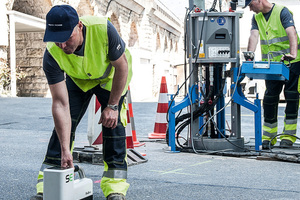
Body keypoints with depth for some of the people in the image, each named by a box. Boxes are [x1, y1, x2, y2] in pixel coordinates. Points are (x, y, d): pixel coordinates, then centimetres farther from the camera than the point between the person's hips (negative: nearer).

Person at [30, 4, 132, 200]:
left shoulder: (103, 29, -40)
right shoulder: (52, 55, -33)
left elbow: (121, 66, -23)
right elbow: (60, 103, -32)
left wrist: (112, 105, -20)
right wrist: (65, 150, -35)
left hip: (112, 76, -1)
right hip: (78, 79, 1)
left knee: (113, 123, -14)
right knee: (63, 123, -9)